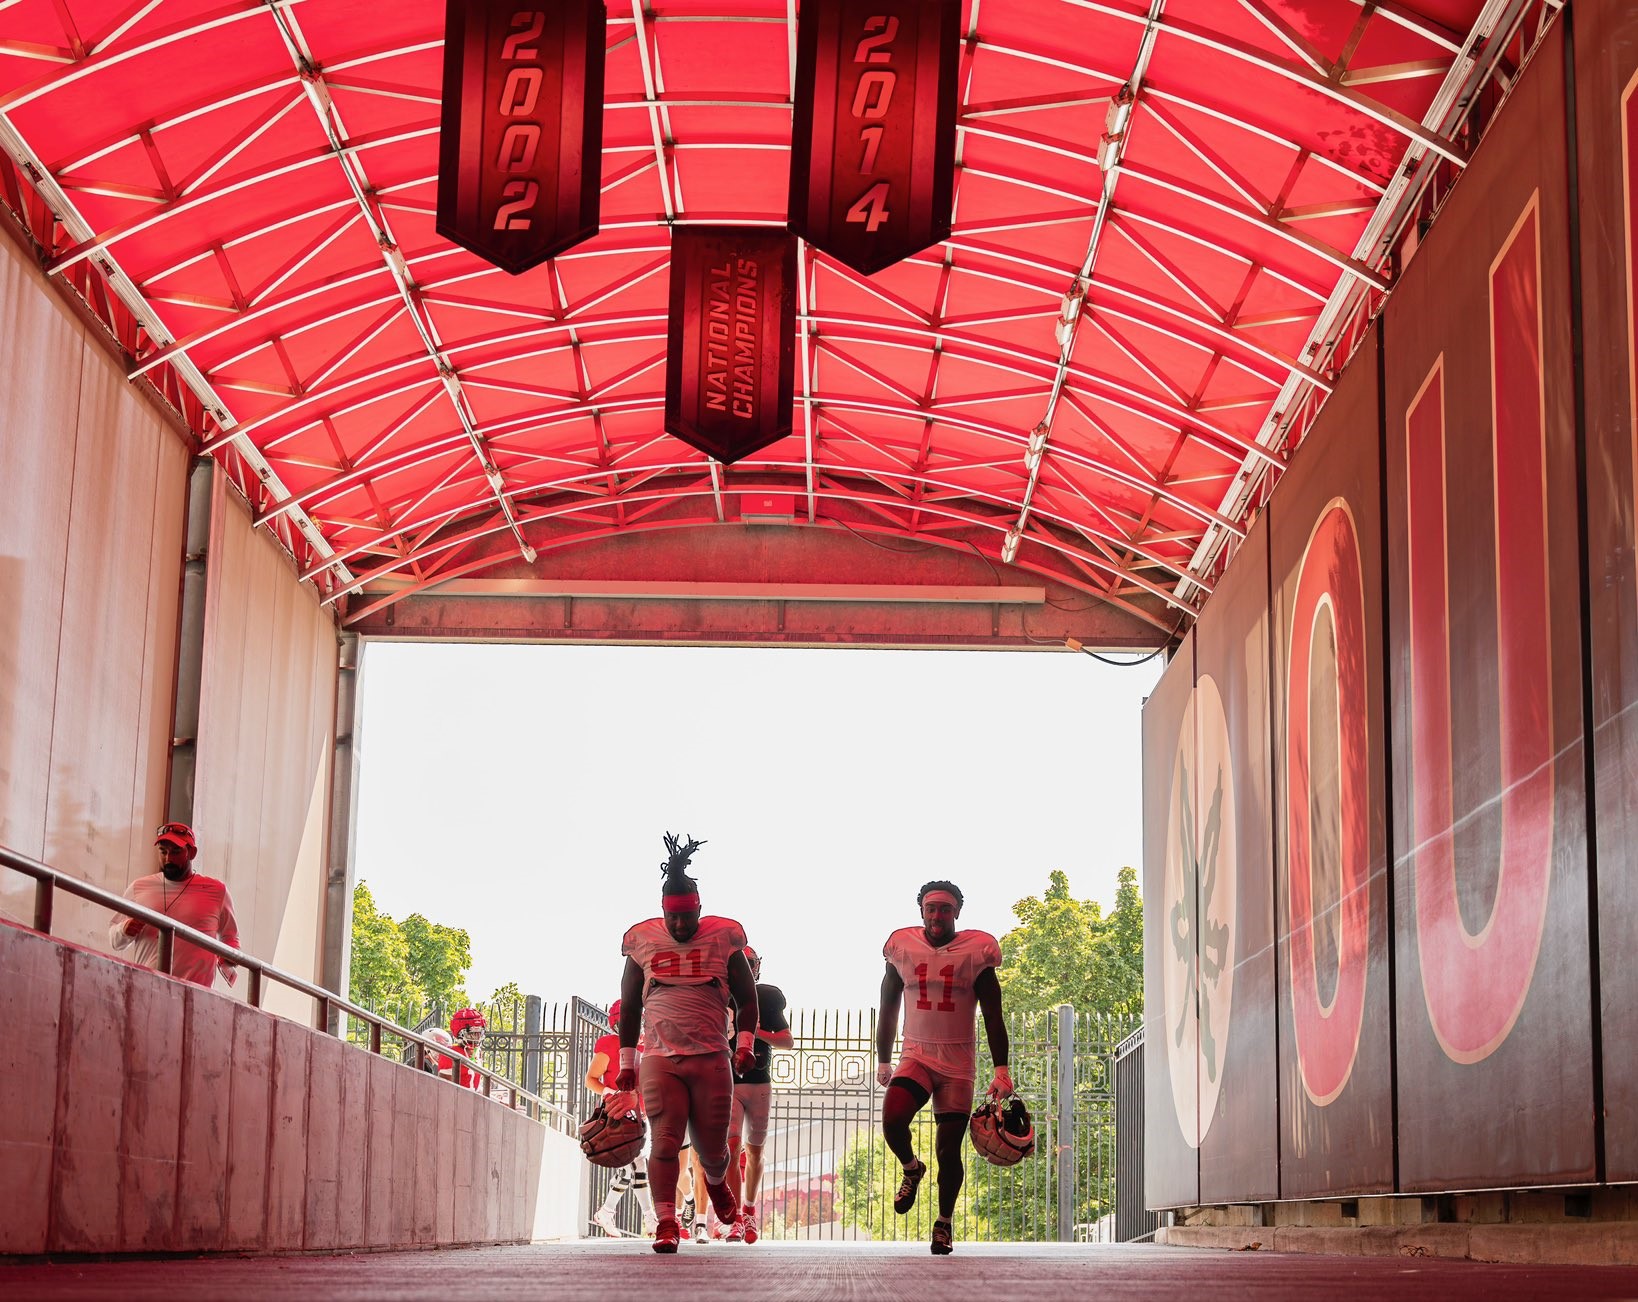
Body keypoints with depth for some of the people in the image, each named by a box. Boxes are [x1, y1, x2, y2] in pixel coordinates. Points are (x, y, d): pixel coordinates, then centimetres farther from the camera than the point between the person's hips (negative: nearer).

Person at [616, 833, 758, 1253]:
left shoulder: (723, 939, 4)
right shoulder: (643, 941, 6)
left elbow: (746, 999, 12)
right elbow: (629, 1007, 15)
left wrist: (745, 1043, 0)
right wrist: (626, 1061, 13)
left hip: (712, 1059, 0)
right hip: (659, 1058, 0)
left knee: (712, 1146, 6)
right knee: (664, 1141, -12)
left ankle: (716, 1182, 40)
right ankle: (666, 1223, -7)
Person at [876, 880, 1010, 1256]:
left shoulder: (976, 951, -3)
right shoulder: (902, 948, 3)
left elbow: (993, 1016, -3)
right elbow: (888, 1010, 15)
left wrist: (1001, 1069, -11)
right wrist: (883, 1061, 17)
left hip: (958, 1064, -1)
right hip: (916, 1056, 1)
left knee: (948, 1150, -1)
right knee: (892, 1120, -24)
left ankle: (944, 1223, 20)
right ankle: (912, 1168, 8)